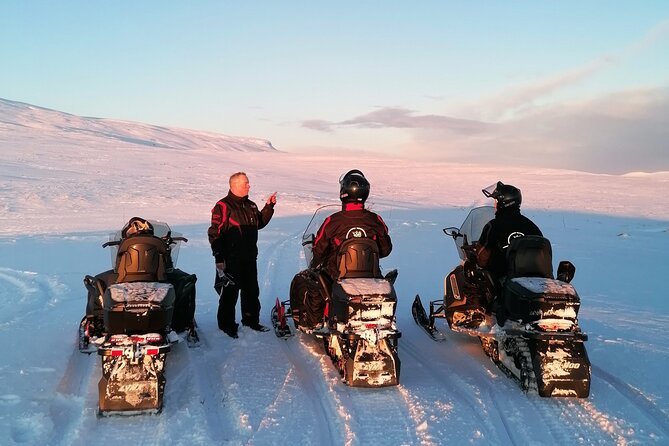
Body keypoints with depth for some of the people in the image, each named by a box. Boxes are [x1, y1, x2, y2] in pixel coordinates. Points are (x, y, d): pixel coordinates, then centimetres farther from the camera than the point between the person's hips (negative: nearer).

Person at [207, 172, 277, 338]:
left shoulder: (250, 206, 12)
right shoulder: (223, 206, -11)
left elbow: (260, 223, 26)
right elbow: (214, 234, -14)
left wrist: (269, 207, 13)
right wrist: (219, 258, -19)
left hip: (250, 258, 7)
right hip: (230, 260, -7)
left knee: (252, 291, 16)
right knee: (229, 293, 1)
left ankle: (251, 320, 30)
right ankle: (227, 324, 14)